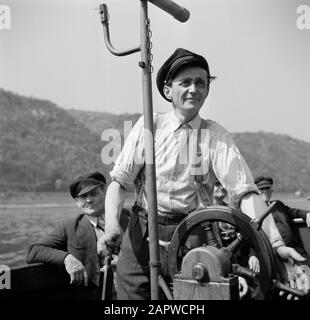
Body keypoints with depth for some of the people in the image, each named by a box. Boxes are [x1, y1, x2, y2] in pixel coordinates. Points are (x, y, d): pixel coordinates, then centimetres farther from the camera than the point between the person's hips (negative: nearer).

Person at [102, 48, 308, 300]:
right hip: (142, 236, 1)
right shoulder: (149, 126, 2)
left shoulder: (216, 136, 0)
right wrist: (112, 224, -19)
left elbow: (246, 192, -10)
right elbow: (119, 181, -1)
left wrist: (275, 243, -22)